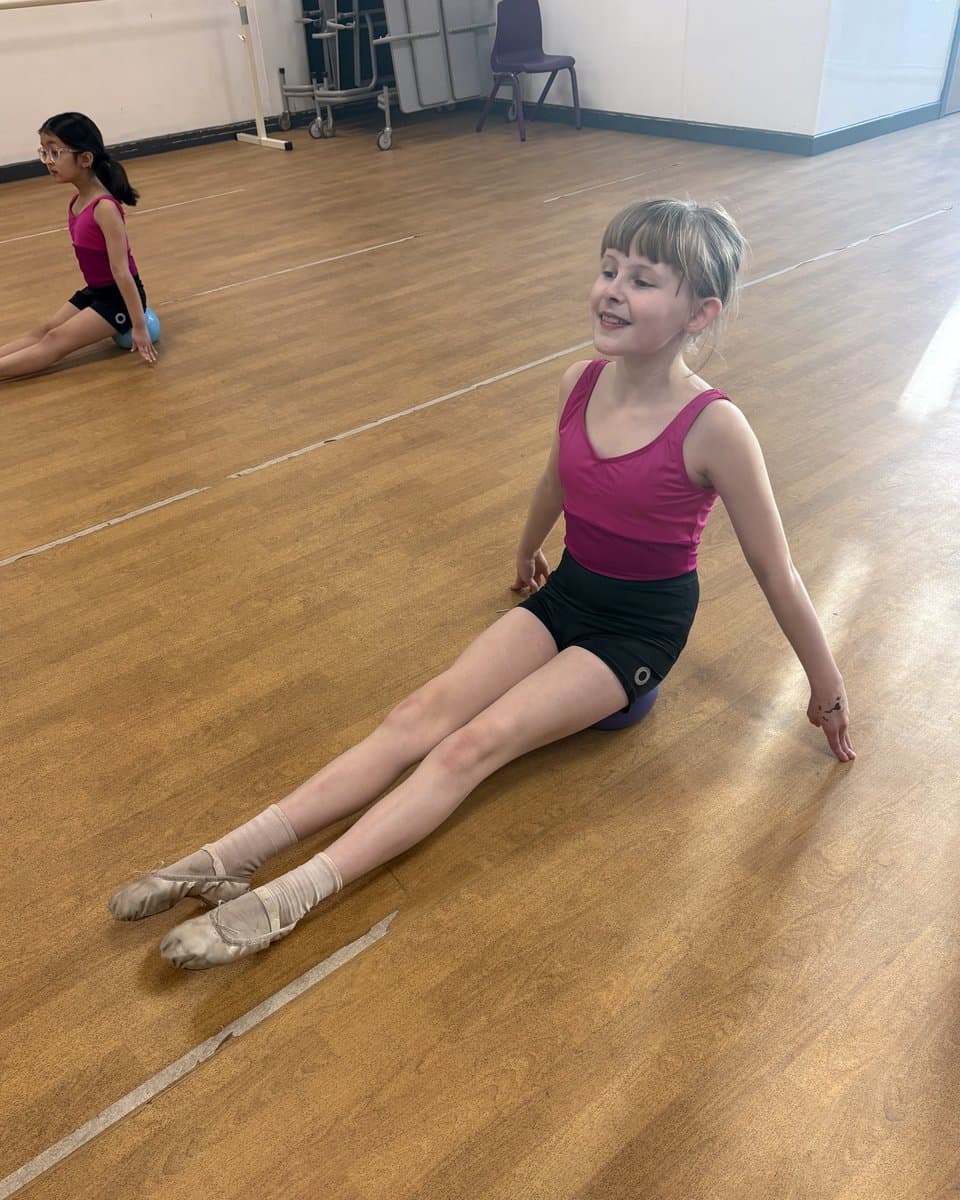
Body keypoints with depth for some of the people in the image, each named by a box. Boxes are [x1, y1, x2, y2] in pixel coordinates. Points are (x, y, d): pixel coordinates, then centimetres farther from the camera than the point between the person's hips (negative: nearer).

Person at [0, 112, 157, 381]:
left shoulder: (104, 207, -25)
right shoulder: (77, 200, 2)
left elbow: (121, 270, -27)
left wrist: (138, 325, -26)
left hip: (119, 295, -9)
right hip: (95, 290, 9)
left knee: (55, 341, -13)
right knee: (42, 332, 2)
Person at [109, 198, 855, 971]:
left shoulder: (712, 428, -23)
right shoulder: (580, 384, -6)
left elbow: (777, 575, -13)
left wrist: (828, 693, -2)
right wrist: (527, 555, 33)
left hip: (644, 627, -5)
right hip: (566, 593, 5)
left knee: (478, 742, -22)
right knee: (425, 712, -14)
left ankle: (291, 898, -25)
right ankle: (234, 855, -19)